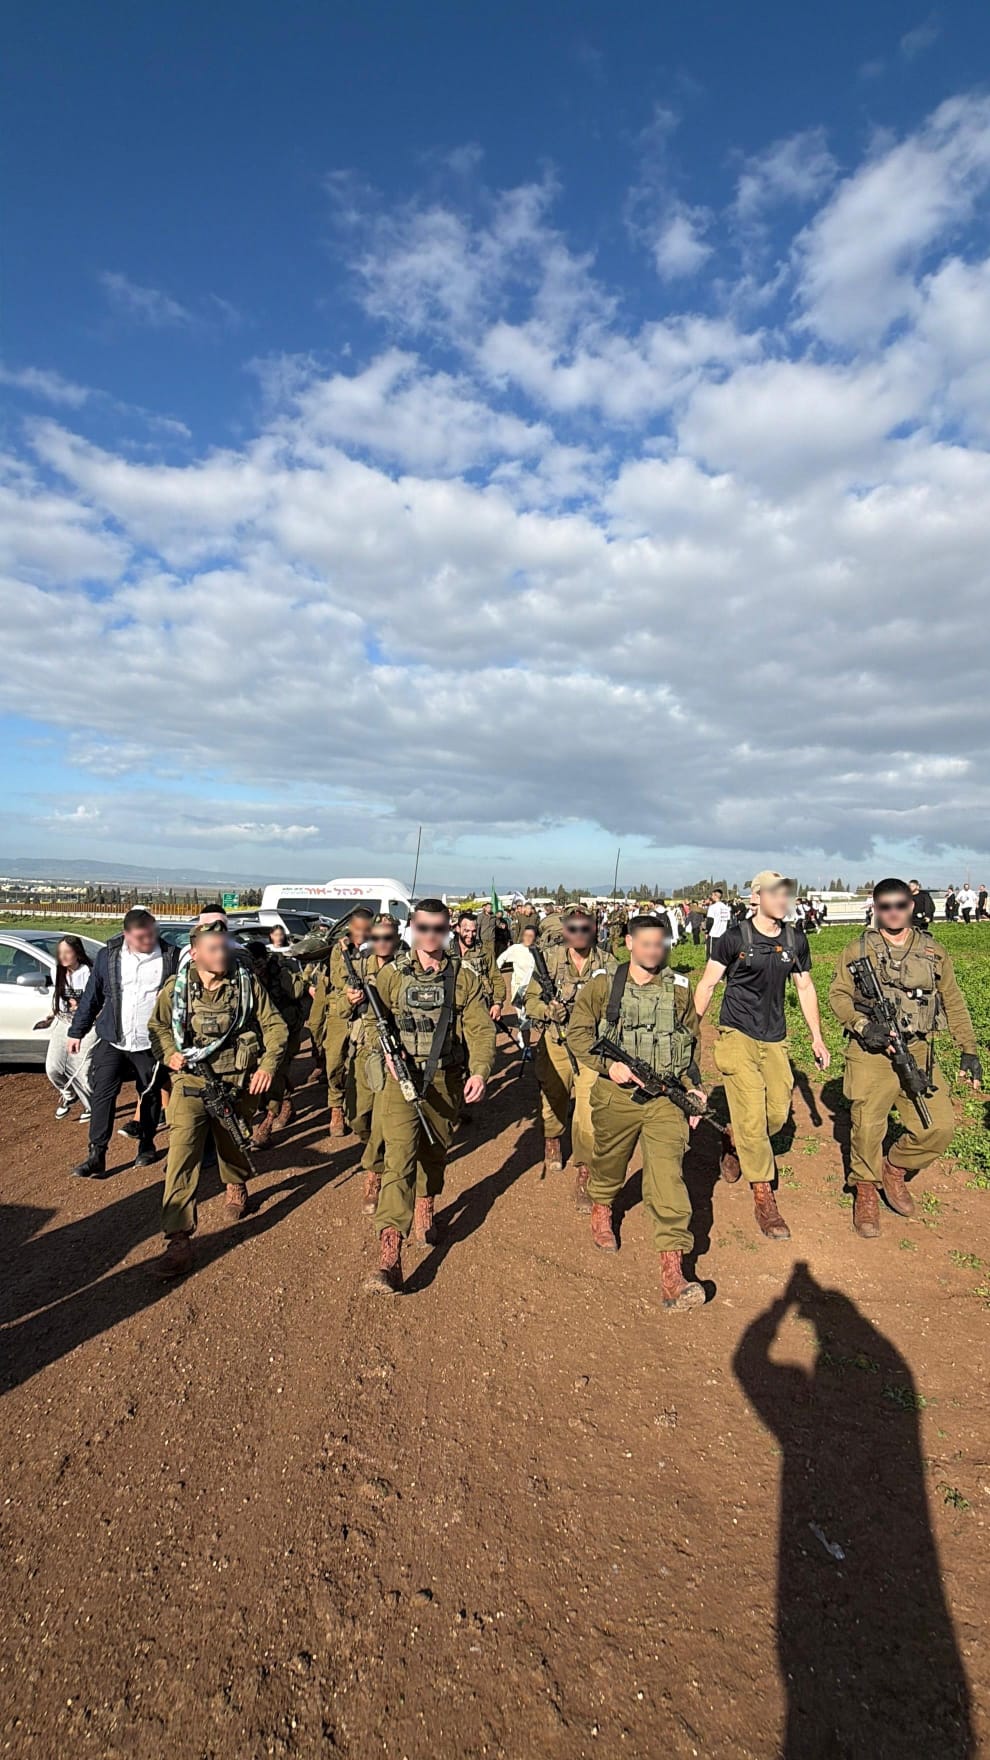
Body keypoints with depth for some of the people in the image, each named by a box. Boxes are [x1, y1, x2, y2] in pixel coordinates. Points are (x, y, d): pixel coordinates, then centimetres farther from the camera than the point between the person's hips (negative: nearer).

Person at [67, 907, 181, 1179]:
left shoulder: (171, 957, -7)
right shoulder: (107, 956, -1)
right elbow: (92, 997, 8)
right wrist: (77, 1032, 11)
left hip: (151, 1044, -1)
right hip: (112, 1041, 1)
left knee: (150, 1096, 11)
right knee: (102, 1095, -3)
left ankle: (146, 1145, 30)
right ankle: (97, 1155, 6)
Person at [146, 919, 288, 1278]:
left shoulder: (247, 984, -6)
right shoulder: (175, 987, -5)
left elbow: (275, 1026, -1)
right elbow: (157, 1026, 10)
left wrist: (268, 1065, -14)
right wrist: (169, 1053, -10)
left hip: (238, 1084, 1)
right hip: (189, 1083, -1)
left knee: (233, 1145, 20)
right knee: (181, 1155, -12)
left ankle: (236, 1186, 54)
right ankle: (178, 1241, -5)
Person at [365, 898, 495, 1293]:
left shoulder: (464, 979, 0)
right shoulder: (391, 974, -2)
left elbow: (481, 1029, -6)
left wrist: (480, 1071, -21)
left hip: (447, 1083, 2)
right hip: (401, 1079, -2)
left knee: (435, 1155, 19)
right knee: (399, 1159, -13)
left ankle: (425, 1212, 48)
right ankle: (389, 1258, -15)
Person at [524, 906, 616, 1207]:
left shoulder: (608, 964, -2)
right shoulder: (549, 960, -2)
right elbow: (531, 999, 0)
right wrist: (551, 1010, -18)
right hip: (555, 1043, 1)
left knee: (588, 1108, -9)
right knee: (554, 1099, 19)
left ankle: (584, 1174, 5)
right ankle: (552, 1140, 51)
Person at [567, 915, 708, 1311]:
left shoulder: (679, 988, 2)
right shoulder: (603, 985, -4)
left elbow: (691, 1040, 14)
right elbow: (578, 1032, -3)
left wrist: (692, 1086, 7)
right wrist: (608, 1065, -16)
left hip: (666, 1097, 0)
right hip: (616, 1094, 0)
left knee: (668, 1178, -11)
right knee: (609, 1163, 20)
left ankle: (672, 1276, -9)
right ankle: (601, 1210, 54)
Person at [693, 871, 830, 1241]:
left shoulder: (796, 940, 6)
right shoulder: (735, 937, -8)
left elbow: (805, 989, 15)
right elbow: (707, 985, -5)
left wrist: (817, 1038, 15)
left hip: (775, 1040, 5)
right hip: (738, 1036, -5)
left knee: (778, 1114, 7)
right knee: (752, 1116, -8)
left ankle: (733, 1141, 37)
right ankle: (764, 1197, 4)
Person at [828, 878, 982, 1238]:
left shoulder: (932, 951, 8)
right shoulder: (859, 949, 1)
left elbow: (953, 1001, 11)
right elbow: (838, 994, -1)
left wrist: (969, 1050, 7)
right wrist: (861, 1024, -18)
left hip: (918, 1054, 3)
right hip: (871, 1053, -3)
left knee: (939, 1127, -3)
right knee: (867, 1127, -2)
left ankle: (894, 1168, 23)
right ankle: (865, 1191, 22)